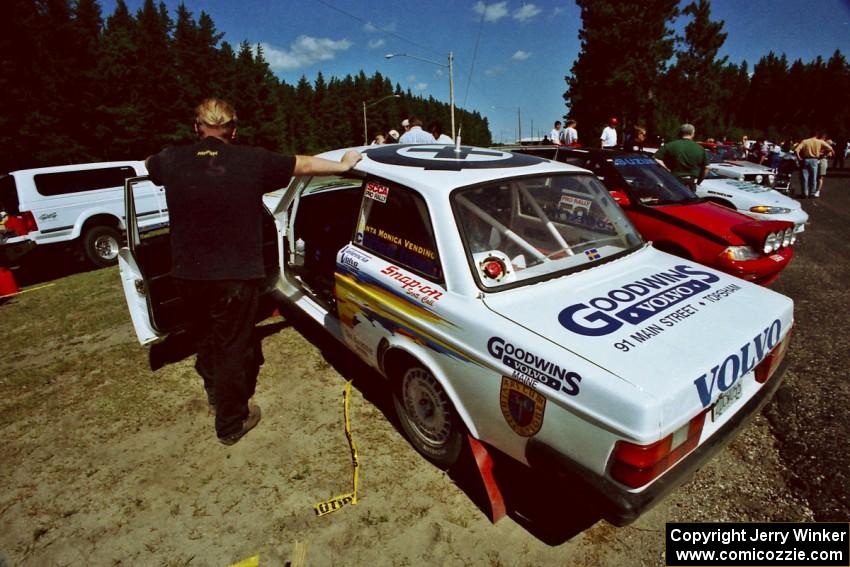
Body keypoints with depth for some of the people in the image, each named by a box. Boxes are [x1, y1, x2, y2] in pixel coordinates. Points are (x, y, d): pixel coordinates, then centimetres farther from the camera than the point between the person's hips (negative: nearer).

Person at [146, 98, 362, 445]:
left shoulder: (171, 161, -1)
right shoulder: (252, 161, -10)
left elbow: (149, 164, 24)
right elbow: (305, 165, 2)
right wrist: (343, 165, 18)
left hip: (187, 274, 4)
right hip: (235, 276, -4)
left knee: (205, 336, 26)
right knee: (233, 347, 9)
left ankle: (214, 390, 51)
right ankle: (231, 423, 24)